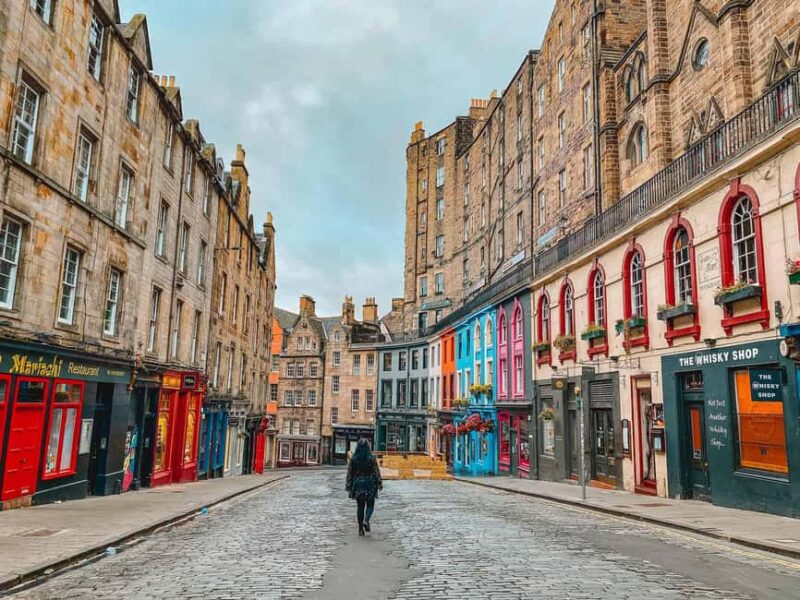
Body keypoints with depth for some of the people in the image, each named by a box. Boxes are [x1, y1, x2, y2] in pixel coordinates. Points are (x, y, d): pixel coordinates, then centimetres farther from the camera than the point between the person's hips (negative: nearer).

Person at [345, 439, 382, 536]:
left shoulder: (353, 458, -2)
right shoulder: (372, 458, -7)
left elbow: (350, 473, 1)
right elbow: (376, 472, -6)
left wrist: (348, 485, 8)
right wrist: (379, 483, 2)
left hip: (358, 484, 2)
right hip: (370, 484, -2)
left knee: (360, 506, 11)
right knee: (370, 505, 11)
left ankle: (360, 529, 10)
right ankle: (366, 520, -15)